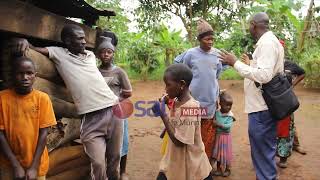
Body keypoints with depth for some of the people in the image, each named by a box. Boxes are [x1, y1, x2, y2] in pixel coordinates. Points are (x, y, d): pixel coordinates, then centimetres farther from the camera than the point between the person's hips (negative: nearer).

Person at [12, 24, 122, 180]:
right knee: (98, 164, -8)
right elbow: (36, 49, 3)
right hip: (91, 118, -4)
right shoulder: (58, 53, 7)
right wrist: (25, 41, -18)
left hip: (113, 110, 4)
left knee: (114, 158, 11)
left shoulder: (91, 55, 18)